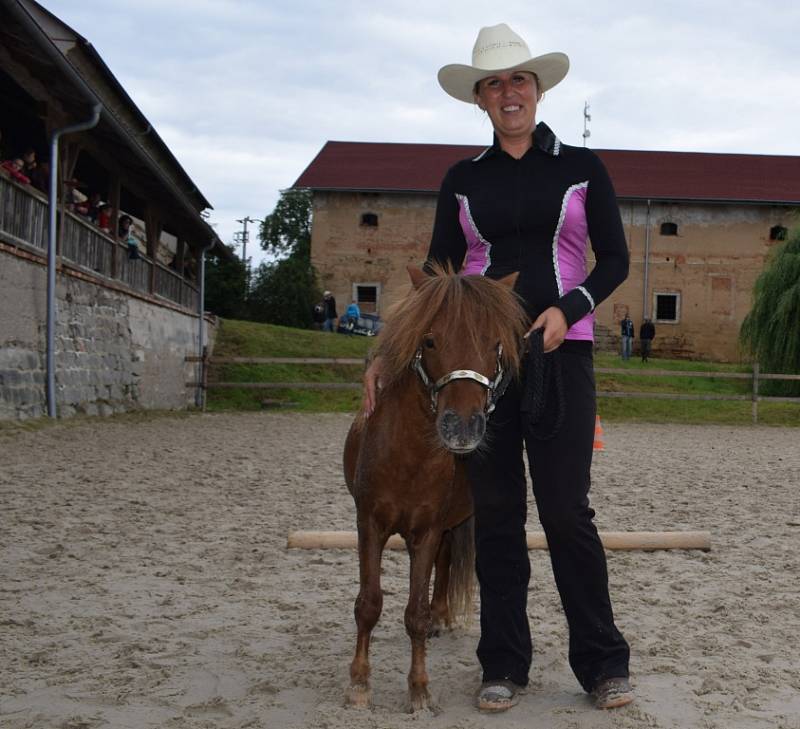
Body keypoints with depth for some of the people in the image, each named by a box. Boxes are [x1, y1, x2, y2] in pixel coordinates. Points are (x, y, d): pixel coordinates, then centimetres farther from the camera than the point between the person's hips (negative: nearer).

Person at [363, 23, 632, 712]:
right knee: (495, 512, 5)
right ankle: (505, 663, 16)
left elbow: (615, 259, 4)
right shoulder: (463, 179, 10)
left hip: (561, 351, -2)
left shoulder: (583, 167, 6)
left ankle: (603, 661, 10)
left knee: (567, 509, -4)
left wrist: (568, 310, -14)